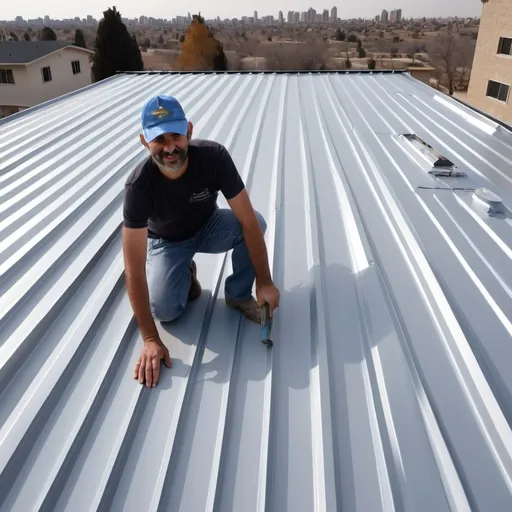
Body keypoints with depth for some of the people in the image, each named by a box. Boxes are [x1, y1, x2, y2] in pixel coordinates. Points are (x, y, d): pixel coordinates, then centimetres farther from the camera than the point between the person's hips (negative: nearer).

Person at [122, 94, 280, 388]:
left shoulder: (214, 156, -31)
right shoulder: (139, 185, -34)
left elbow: (248, 221, -27)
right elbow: (134, 268, -33)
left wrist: (265, 282, -28)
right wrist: (150, 339, -34)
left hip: (208, 227, 2)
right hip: (167, 242, -1)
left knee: (255, 222, -28)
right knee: (164, 310, -24)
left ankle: (238, 295, -5)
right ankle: (186, 273, 11)